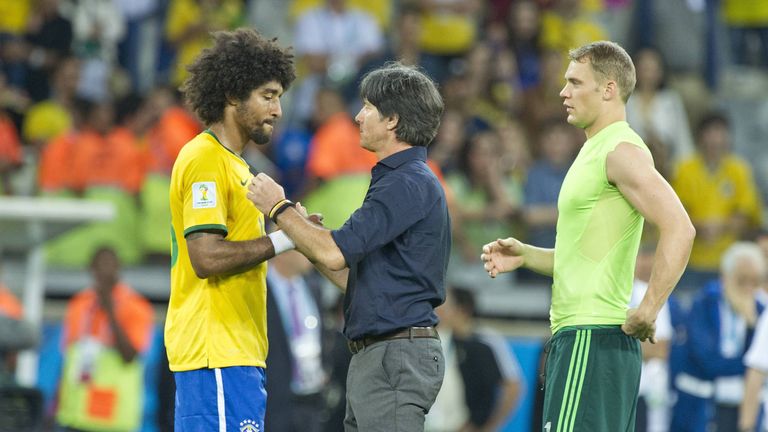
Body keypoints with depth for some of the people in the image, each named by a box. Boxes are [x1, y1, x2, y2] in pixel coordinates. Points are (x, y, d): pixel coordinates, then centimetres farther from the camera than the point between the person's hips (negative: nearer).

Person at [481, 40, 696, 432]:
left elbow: (679, 229, -22)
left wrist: (648, 309, -25)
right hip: (577, 335, 11)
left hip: (592, 339, -11)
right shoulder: (595, 152, 21)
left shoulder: (622, 150, -11)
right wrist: (525, 255, 15)